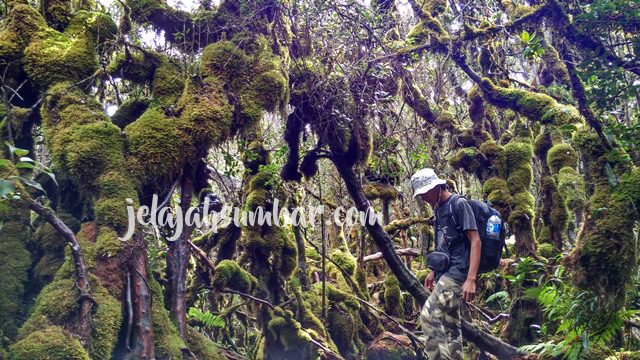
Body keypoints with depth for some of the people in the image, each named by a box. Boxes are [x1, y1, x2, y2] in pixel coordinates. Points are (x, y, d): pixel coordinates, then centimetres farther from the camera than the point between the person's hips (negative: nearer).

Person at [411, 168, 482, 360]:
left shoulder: (459, 204, -9)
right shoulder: (439, 208, 16)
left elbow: (475, 241, -15)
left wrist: (471, 279, -22)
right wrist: (434, 271, 21)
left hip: (458, 273, -9)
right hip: (446, 274, 9)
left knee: (428, 316, -19)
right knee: (451, 326, 9)